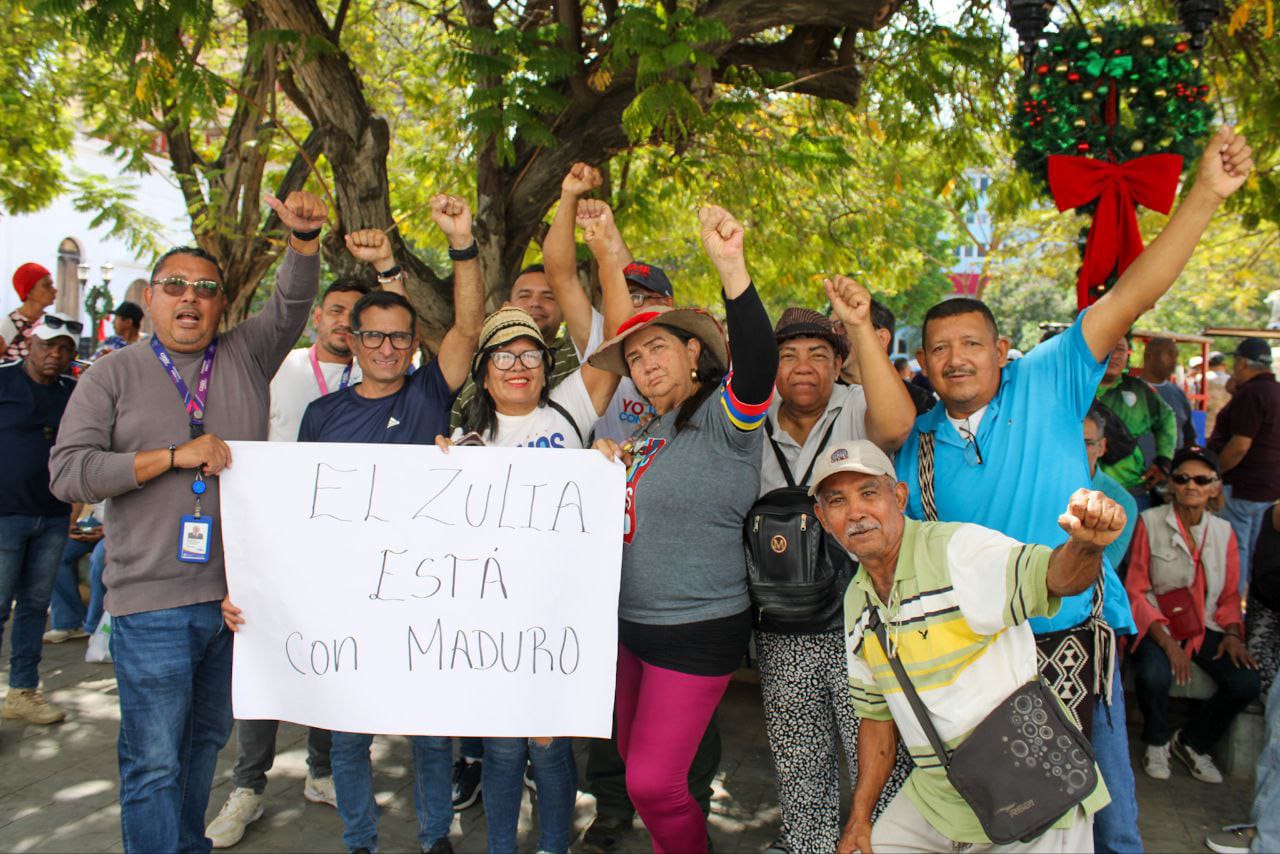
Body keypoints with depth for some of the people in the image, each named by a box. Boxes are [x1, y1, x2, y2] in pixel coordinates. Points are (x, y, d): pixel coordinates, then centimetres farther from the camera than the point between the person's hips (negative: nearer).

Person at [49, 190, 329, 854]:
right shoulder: (112, 375, 3)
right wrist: (174, 455, -14)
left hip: (237, 595, 3)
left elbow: (293, 301, -6)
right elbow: (68, 472, -5)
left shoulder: (246, 355, 9)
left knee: (207, 742, 19)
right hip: (153, 603, -3)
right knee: (154, 760, 2)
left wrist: (304, 236, -25)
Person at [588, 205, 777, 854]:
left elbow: (757, 368, -36)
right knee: (636, 763, 20)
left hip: (698, 630, -8)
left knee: (653, 783, -1)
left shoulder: (723, 416, -13)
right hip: (631, 623, 9)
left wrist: (731, 268, -47)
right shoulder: (649, 430, 12)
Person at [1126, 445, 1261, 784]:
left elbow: (1229, 594, 16)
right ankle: (1157, 741, 4)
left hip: (1205, 626, 4)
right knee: (1154, 676, -33)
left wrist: (1232, 633, -5)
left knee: (1247, 683, -20)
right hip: (1157, 625, -4)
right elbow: (1136, 590, -7)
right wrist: (1166, 641, -17)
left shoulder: (1223, 531, 9)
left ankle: (1191, 743, 9)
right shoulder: (1149, 523, -5)